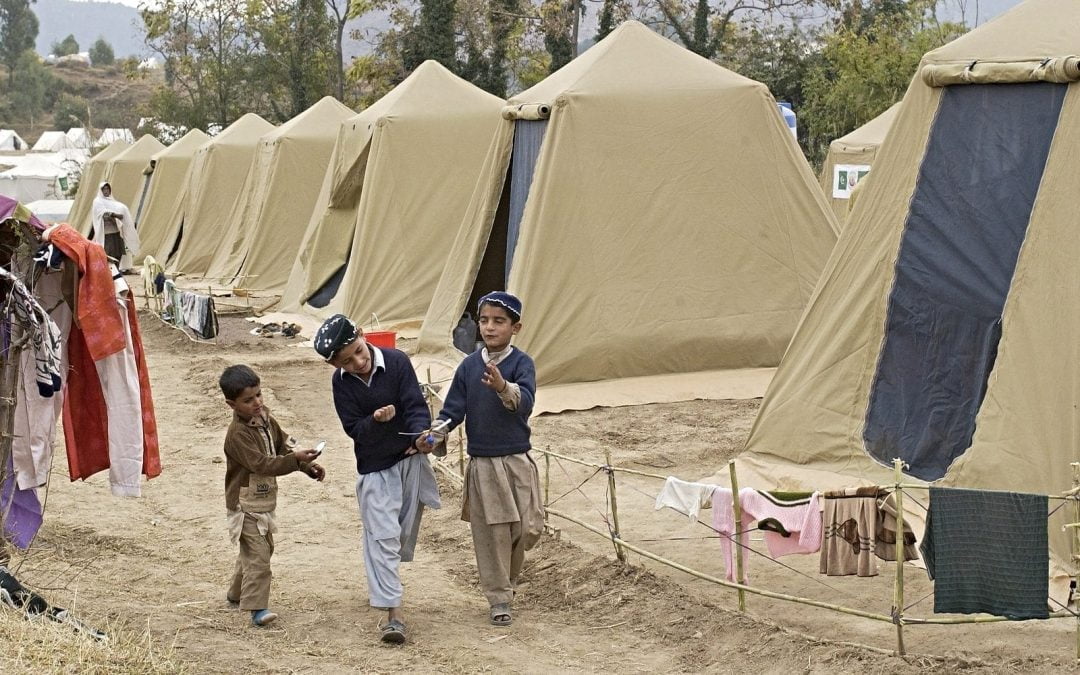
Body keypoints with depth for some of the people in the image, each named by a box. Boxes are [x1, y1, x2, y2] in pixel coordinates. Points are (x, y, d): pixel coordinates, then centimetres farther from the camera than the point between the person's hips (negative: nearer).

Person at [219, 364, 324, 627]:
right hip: (245, 504, -9)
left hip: (264, 501, 9)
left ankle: (237, 593, 39)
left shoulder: (265, 417, 2)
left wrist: (309, 466, 2)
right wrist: (295, 459, -40)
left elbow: (283, 445, 13)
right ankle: (257, 607, -12)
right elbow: (261, 464, -32)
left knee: (264, 547, 22)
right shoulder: (238, 434, -25)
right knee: (257, 552, -14)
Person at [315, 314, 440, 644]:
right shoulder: (341, 382, -9)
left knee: (405, 531, 14)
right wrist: (376, 420, -31)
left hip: (410, 458, 1)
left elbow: (416, 405, -16)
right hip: (374, 466, -1)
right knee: (382, 536, -10)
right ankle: (393, 611, -12)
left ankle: (380, 583, 40)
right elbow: (353, 428, -10)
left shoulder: (397, 361, -14)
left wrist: (420, 436, -35)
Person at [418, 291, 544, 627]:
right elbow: (454, 409, 3)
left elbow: (525, 402, -24)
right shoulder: (468, 366, 2)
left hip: (517, 461, -2)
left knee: (528, 529, 0)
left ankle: (507, 577, 29)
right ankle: (499, 599, 17)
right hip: (482, 464, 2)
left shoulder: (521, 363, -7)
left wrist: (503, 388, -45)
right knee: (491, 534, 4)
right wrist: (436, 433, -15)